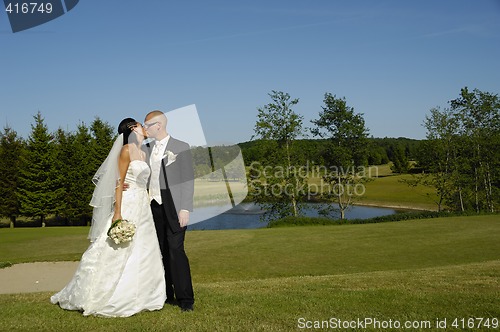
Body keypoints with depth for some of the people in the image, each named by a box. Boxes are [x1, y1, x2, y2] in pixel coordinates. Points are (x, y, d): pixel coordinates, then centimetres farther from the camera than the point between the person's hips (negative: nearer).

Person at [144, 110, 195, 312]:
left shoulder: (181, 148, -3)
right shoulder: (148, 149, 14)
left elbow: (188, 180, -6)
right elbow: (147, 178, 15)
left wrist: (185, 209, -13)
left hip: (173, 207, -5)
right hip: (154, 206, 6)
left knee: (176, 250, -10)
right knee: (160, 251, 8)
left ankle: (185, 298, -2)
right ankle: (165, 295, 18)